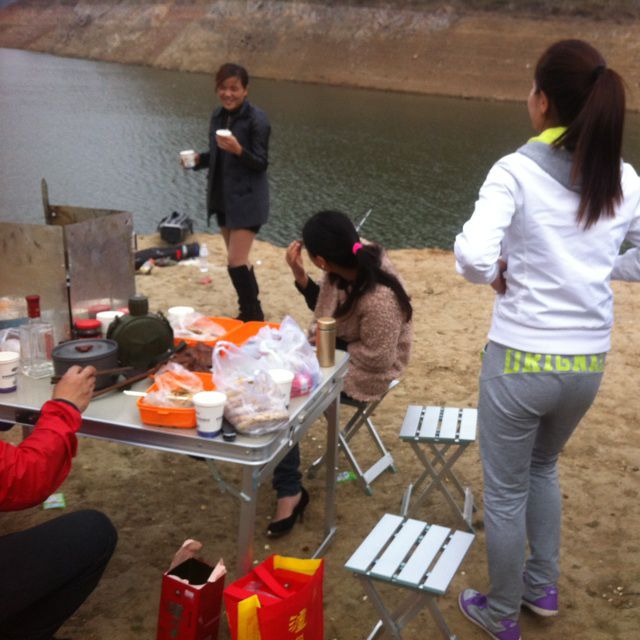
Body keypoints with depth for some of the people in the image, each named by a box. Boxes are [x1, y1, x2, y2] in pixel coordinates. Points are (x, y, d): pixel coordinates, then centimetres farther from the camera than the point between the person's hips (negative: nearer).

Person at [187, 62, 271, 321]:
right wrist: (198, 159, -1)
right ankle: (252, 310, 27)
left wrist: (238, 149, -30)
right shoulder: (218, 116, 8)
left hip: (247, 200, -7)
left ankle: (252, 316, 4)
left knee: (236, 261, -11)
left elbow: (261, 163, -14)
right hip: (222, 198, 7)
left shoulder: (257, 119, -13)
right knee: (239, 261, 14)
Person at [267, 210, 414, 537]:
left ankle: (290, 492, -1)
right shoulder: (358, 258, -11)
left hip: (363, 373, -8)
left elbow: (377, 358, -23)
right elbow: (323, 305, 6)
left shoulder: (379, 300, -34)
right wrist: (299, 274, -9)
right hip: (336, 347, 8)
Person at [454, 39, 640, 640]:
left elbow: (473, 256, -30)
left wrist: (498, 275, -10)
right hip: (588, 363, 5)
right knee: (543, 466, 31)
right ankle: (543, 587, 44)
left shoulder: (516, 171, -16)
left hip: (520, 359, -5)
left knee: (504, 493, 16)